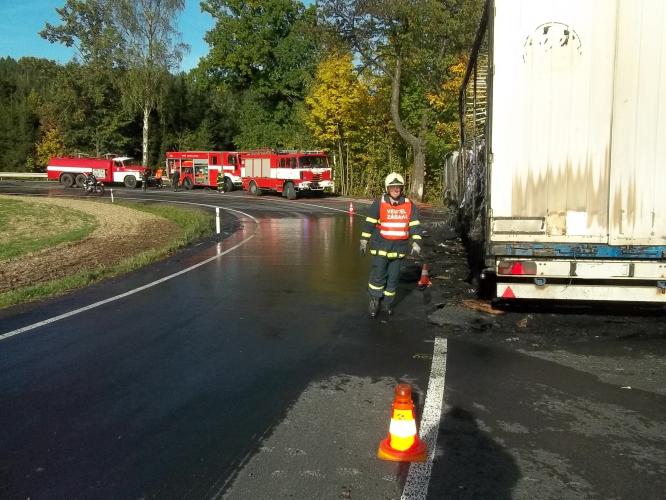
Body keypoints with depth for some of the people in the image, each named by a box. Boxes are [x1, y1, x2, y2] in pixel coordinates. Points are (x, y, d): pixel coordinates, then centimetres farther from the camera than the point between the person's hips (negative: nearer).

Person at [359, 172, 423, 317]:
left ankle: (387, 303, 23)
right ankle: (374, 301, 11)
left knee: (393, 277, 9)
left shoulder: (409, 205, 3)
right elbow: (369, 223, -1)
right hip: (381, 247, -3)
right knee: (378, 275, -6)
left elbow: (415, 225, 6)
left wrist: (416, 243, -2)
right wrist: (364, 242, -1)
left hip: (399, 248, 3)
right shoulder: (379, 204, -4)